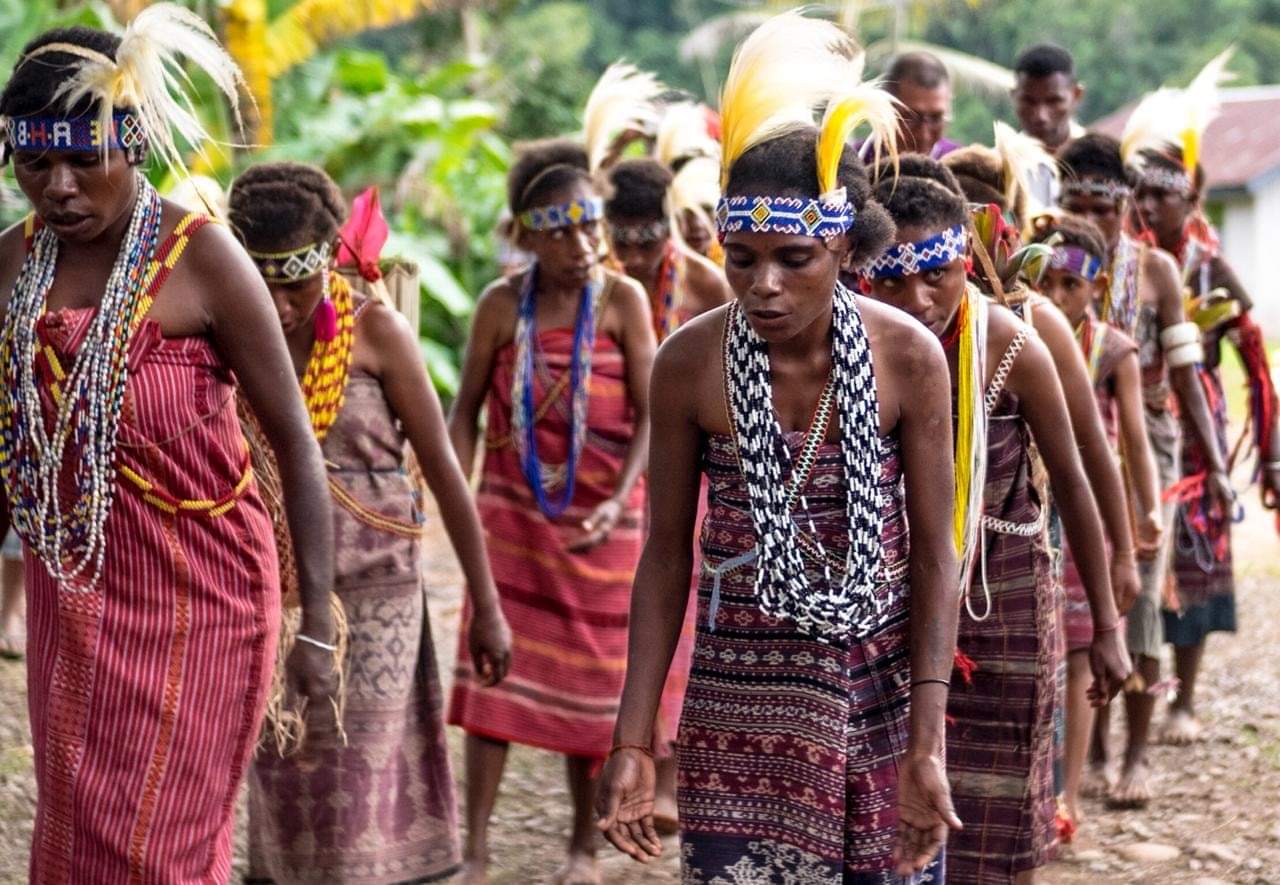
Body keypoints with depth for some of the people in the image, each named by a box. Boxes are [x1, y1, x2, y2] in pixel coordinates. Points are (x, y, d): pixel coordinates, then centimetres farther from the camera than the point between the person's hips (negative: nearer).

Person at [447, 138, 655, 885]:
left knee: (592, 679, 7)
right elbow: (467, 409, 3)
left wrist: (618, 501, -21)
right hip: (513, 515, 1)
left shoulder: (622, 301, -8)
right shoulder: (503, 305, -4)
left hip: (598, 523, -1)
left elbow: (650, 414, -9)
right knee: (494, 672, -3)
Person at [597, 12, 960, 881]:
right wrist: (633, 740, -3)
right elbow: (667, 553, 0)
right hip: (742, 694, 0)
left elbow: (934, 555, -5)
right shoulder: (689, 362, -8)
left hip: (881, 688, 0)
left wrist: (926, 747, -11)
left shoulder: (909, 359, -9)